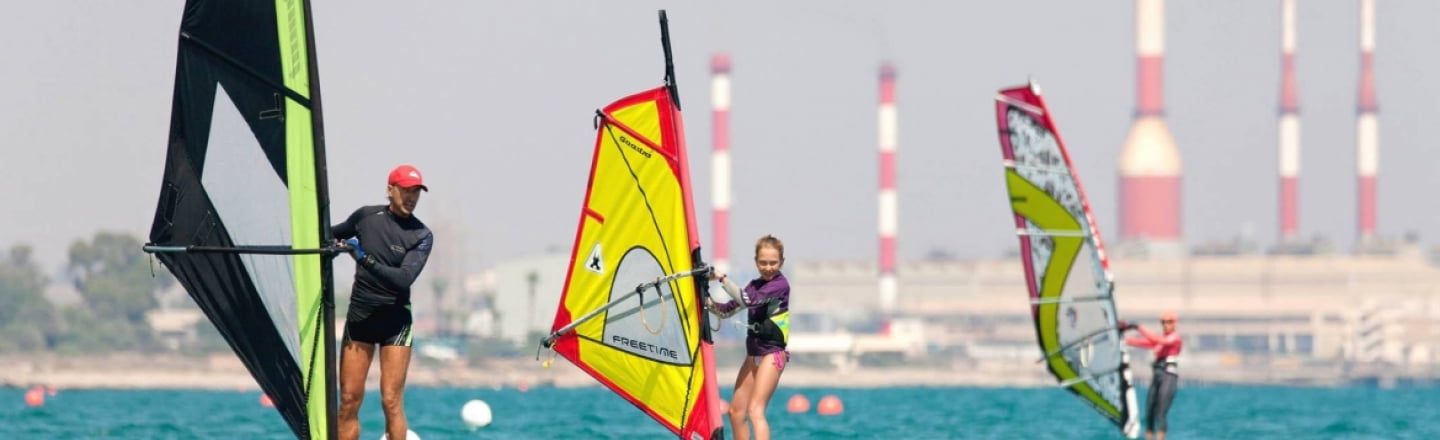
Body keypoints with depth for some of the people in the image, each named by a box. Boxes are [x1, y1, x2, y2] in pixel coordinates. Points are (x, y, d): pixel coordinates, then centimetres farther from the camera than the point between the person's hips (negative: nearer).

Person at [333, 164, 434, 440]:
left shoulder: (421, 236, -4)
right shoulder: (366, 217, 5)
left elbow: (404, 278, -18)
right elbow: (335, 233, 26)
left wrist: (366, 260, -24)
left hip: (395, 322, -3)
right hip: (359, 317, 3)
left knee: (391, 402, -9)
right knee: (349, 400, 0)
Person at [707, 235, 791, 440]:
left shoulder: (780, 284, -12)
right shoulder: (755, 285, 13)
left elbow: (749, 300, -25)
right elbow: (728, 310, 14)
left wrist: (722, 279, -23)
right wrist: (707, 301, -5)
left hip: (772, 354, -9)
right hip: (753, 355, 9)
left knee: (755, 411, -20)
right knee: (736, 411, 11)